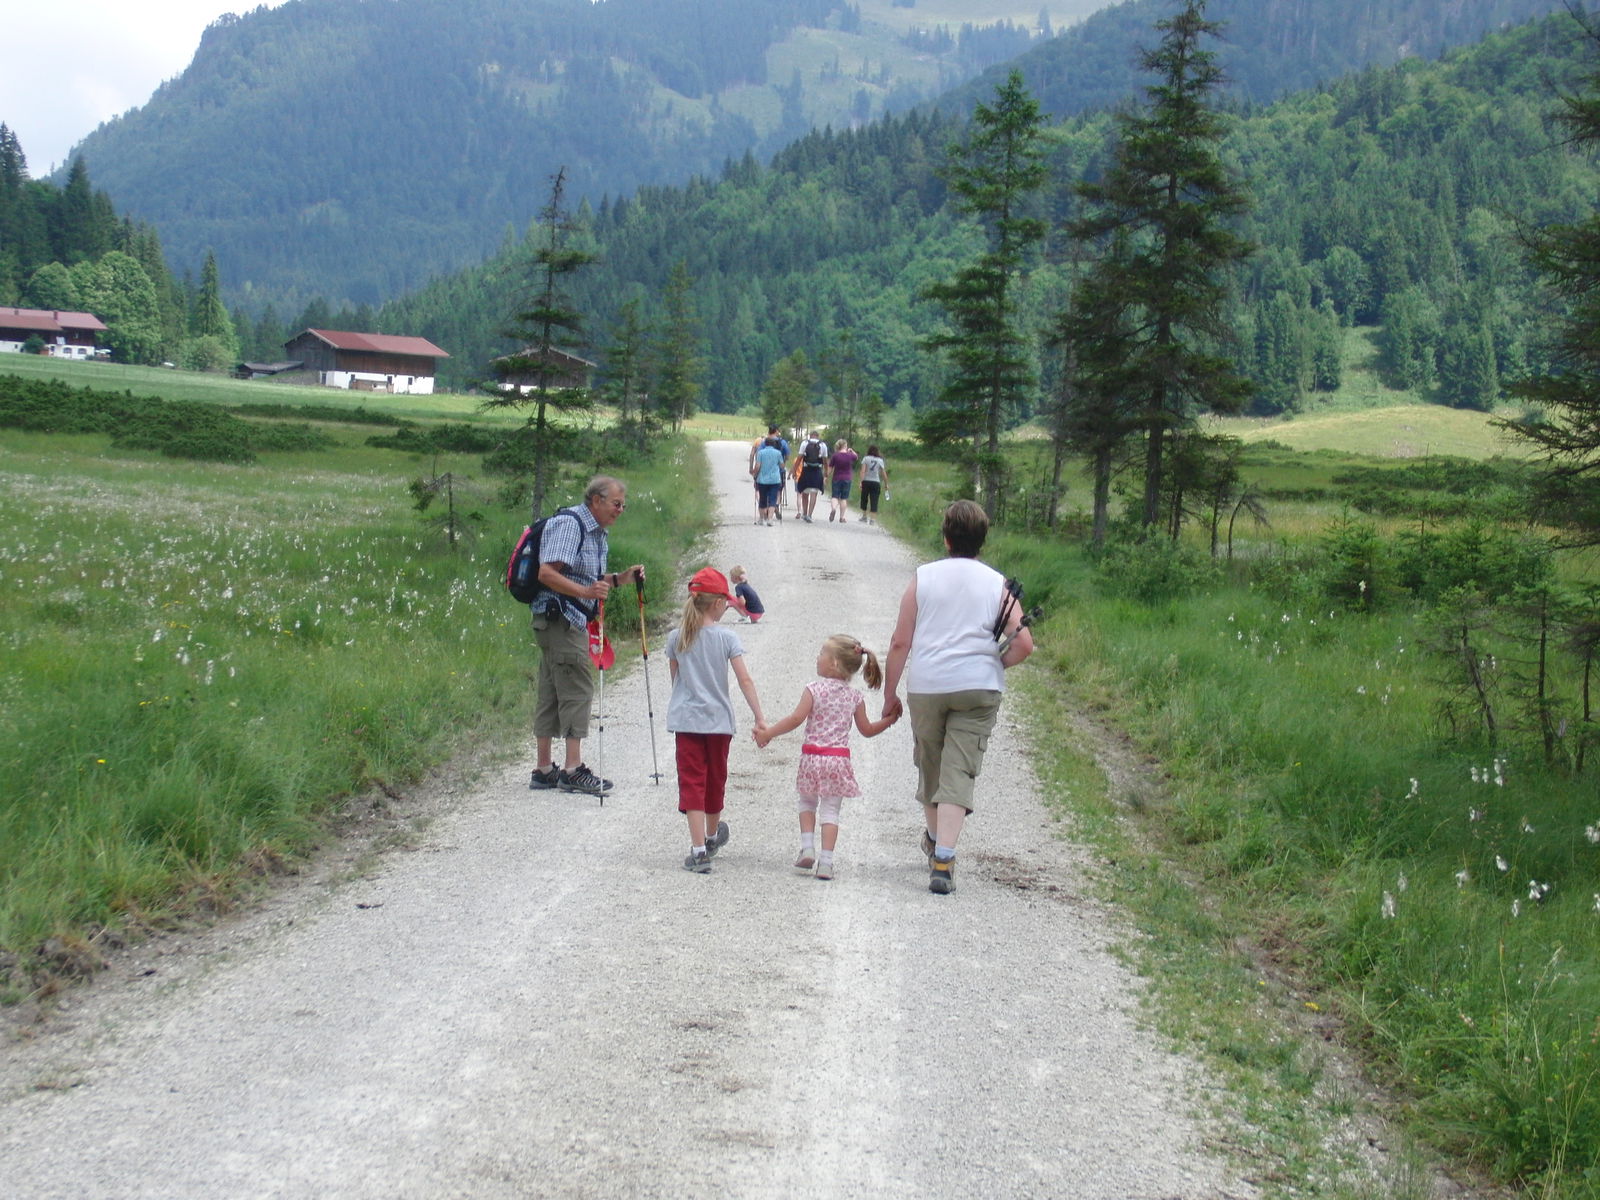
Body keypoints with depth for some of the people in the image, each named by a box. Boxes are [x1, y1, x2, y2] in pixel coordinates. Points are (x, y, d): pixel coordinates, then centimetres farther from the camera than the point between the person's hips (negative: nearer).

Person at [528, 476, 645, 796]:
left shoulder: (598, 533, 19)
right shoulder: (568, 525, -13)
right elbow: (547, 574, -22)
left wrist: (619, 579, 10)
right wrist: (586, 592, -32)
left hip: (573, 620, 10)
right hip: (559, 617, -10)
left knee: (551, 694, 10)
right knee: (577, 689, -10)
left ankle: (544, 770, 13)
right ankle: (573, 768, -10)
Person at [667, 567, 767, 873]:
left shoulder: (676, 638, -1)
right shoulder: (727, 638, -7)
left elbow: (675, 678, 9)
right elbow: (745, 680, -10)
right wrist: (759, 718, -8)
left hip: (686, 719, 0)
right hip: (719, 720, 0)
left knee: (692, 782, -2)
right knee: (715, 779, 18)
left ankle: (699, 850, -11)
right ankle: (712, 837, 40)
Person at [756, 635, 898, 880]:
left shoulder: (814, 689, -7)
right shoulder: (855, 697, 3)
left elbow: (796, 719, -12)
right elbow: (867, 730, 9)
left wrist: (768, 733, -5)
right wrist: (889, 720, 22)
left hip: (812, 757, -2)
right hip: (839, 759, 2)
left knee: (807, 802, 20)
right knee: (831, 809, 5)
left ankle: (807, 849, 8)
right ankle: (825, 862, 0)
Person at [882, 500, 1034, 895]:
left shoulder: (923, 578, 2)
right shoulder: (997, 585, 3)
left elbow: (900, 643, 0)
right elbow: (1024, 644, -6)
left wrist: (890, 694, 8)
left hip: (926, 687, 1)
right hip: (978, 689, -1)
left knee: (930, 767, 20)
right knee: (959, 774, -1)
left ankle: (933, 839, 40)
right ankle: (943, 861, -12)